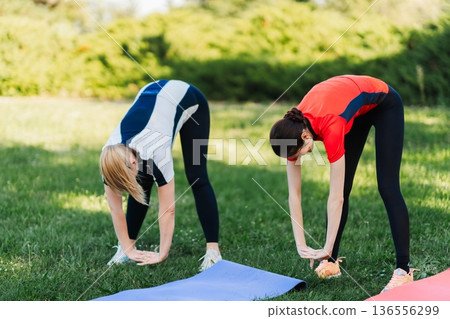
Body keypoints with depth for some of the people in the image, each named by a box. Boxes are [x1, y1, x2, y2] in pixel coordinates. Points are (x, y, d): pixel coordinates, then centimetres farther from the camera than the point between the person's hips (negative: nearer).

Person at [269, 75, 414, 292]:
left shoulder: (330, 126, -42)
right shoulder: (293, 129, -24)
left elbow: (335, 198, -38)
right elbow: (294, 194, -19)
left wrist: (327, 249, -35)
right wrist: (300, 245, -20)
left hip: (384, 104, -6)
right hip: (355, 110, 6)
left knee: (388, 189, -13)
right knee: (342, 189, 1)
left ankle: (404, 269, -11)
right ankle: (332, 261, 8)